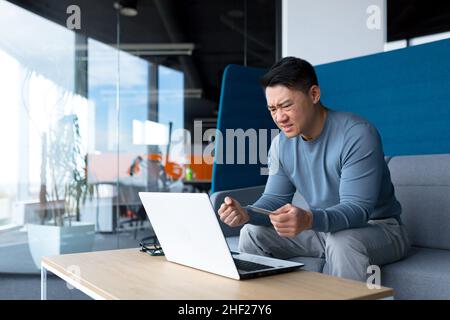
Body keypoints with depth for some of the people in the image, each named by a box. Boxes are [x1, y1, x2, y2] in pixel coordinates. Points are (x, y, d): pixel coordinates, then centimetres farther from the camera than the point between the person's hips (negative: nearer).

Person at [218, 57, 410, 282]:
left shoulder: (357, 134, -23)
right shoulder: (281, 144, -3)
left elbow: (357, 209, -29)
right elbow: (275, 198, -1)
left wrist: (308, 220, -49)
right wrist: (246, 214, -24)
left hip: (378, 228, -5)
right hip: (321, 228, 6)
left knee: (343, 242, -38)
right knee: (252, 234, -5)